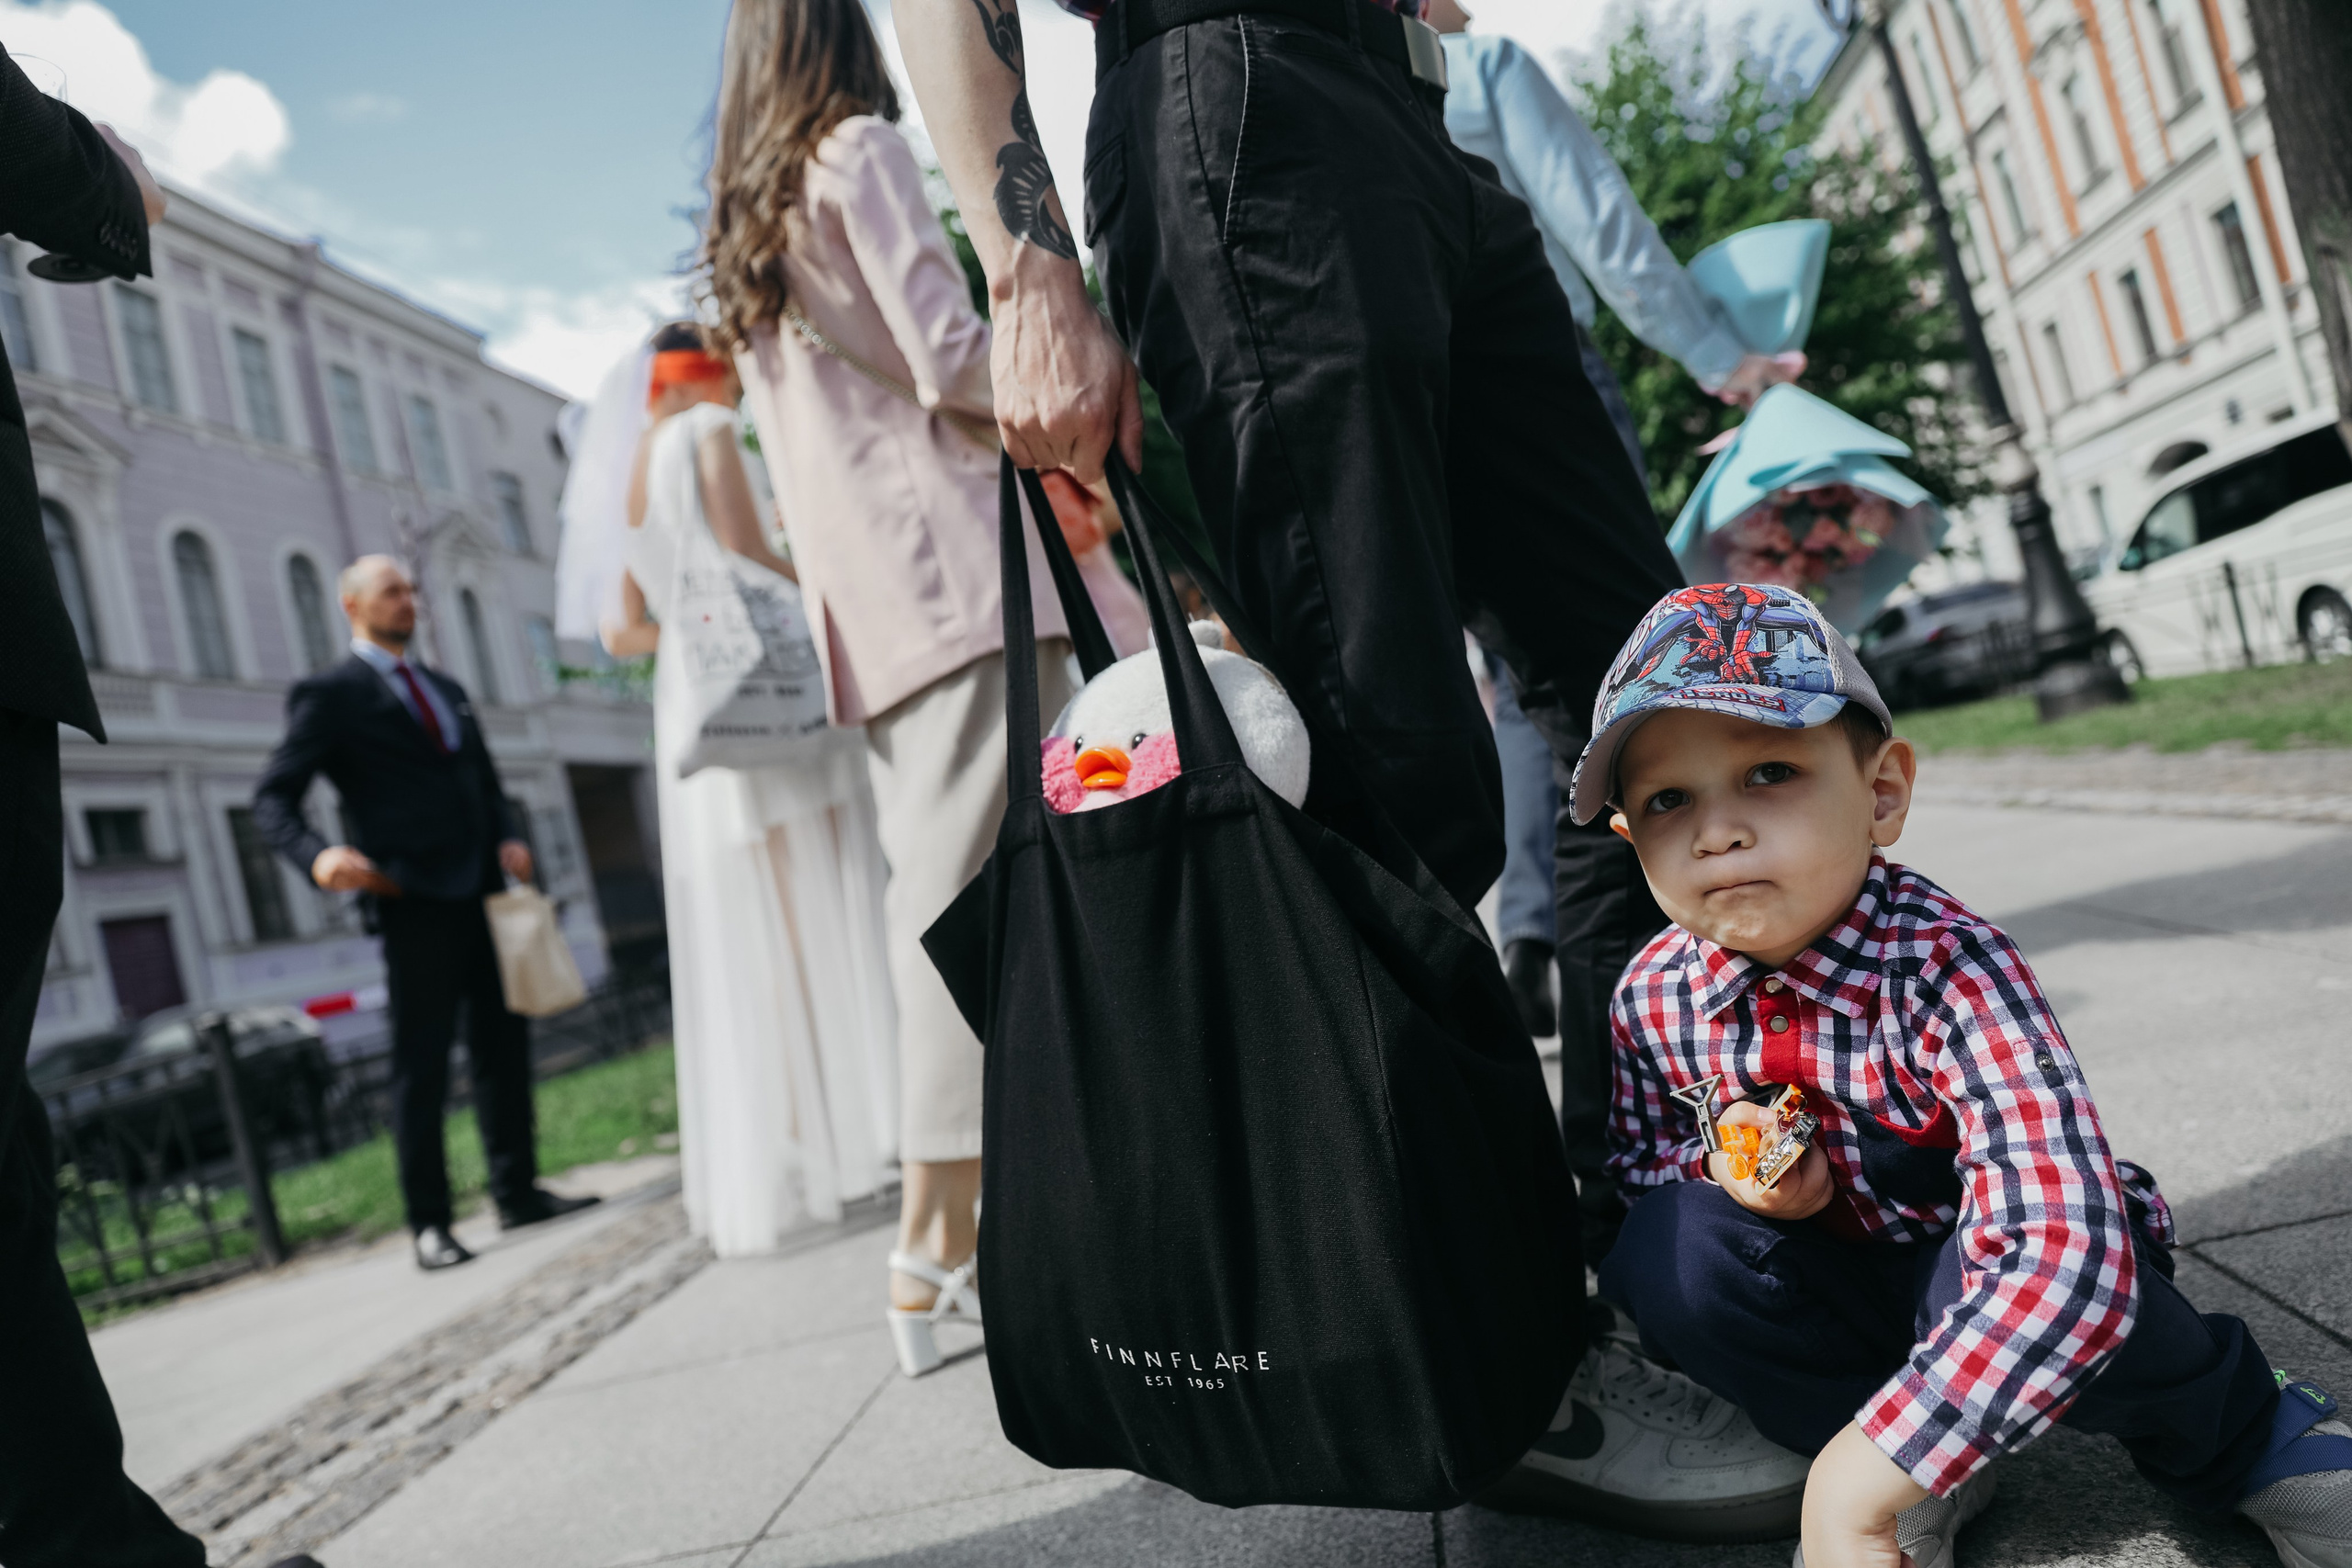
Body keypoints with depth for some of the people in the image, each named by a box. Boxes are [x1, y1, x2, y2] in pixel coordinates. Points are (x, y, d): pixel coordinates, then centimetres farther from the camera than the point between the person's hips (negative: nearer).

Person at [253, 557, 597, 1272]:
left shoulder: (447, 690, 22)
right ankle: (429, 1224, 6)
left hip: (485, 890, 6)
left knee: (504, 1046, 9)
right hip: (415, 898, -6)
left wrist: (509, 836, 3)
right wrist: (318, 855, -23)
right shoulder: (331, 695, 1)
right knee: (422, 1063, -2)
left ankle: (518, 1193, 19)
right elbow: (273, 798, -4)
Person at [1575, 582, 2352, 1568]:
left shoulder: (1944, 966, -32)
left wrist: (1859, 1476, -47)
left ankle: (2242, 1438, -1)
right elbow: (1635, 1163, 2)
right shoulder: (1653, 1000, -17)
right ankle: (1937, 1475, -7)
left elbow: (2062, 1245, -44)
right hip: (1829, 1283, 3)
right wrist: (1724, 1167, -24)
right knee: (1665, 1241, -26)